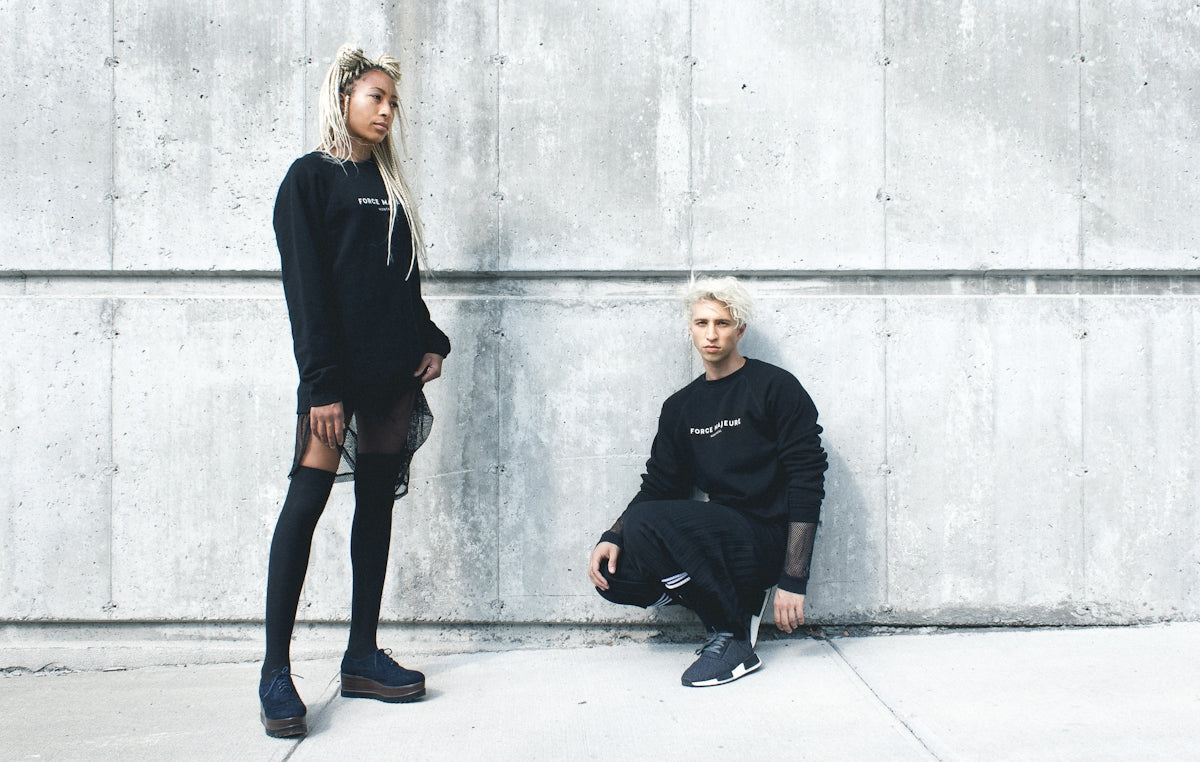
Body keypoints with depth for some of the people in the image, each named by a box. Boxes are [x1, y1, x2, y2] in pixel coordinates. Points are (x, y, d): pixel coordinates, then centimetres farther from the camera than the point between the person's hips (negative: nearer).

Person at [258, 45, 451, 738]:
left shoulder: (389, 183, 20)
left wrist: (431, 341, 7)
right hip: (338, 370, -7)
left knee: (377, 502, 6)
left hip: (395, 370, 7)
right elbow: (305, 286, -8)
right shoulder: (311, 176, 1)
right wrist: (323, 383, -15)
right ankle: (276, 672, -6)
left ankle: (363, 656, 12)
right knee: (308, 499, -11)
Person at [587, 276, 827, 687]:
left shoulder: (776, 387, -4)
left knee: (647, 523, -27)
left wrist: (793, 581, -16)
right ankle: (736, 601, 5)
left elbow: (807, 483, -9)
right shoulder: (680, 407, 14)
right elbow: (659, 486, 13)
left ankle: (735, 640, -11)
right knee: (613, 571, -11)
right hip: (720, 536, 7)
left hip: (767, 540, -7)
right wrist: (612, 537, -8)